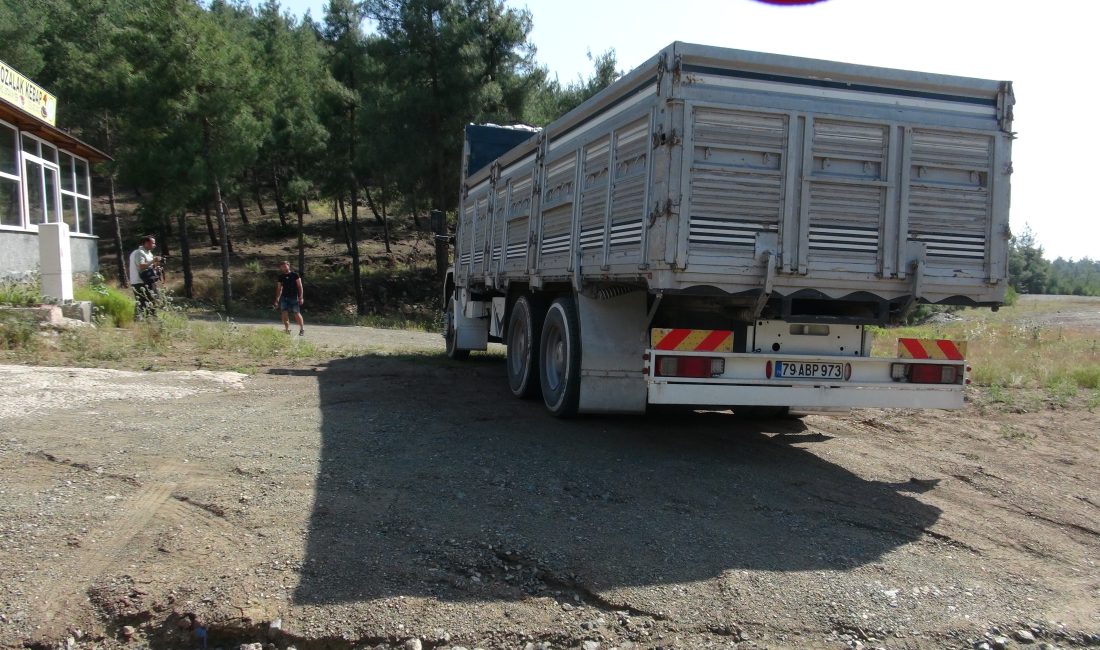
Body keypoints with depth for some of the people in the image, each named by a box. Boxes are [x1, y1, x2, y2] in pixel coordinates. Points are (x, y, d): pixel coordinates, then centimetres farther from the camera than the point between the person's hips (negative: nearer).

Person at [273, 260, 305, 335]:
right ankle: (287, 330, 7)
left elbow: (299, 286, -2)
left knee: (297, 314, -3)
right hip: (284, 297, 4)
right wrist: (277, 300, 15)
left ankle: (302, 329, 9)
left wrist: (301, 297, -9)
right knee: (284, 314, -3)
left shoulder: (295, 275, -1)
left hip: (294, 297, -4)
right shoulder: (281, 276, 11)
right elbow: (279, 288, 17)